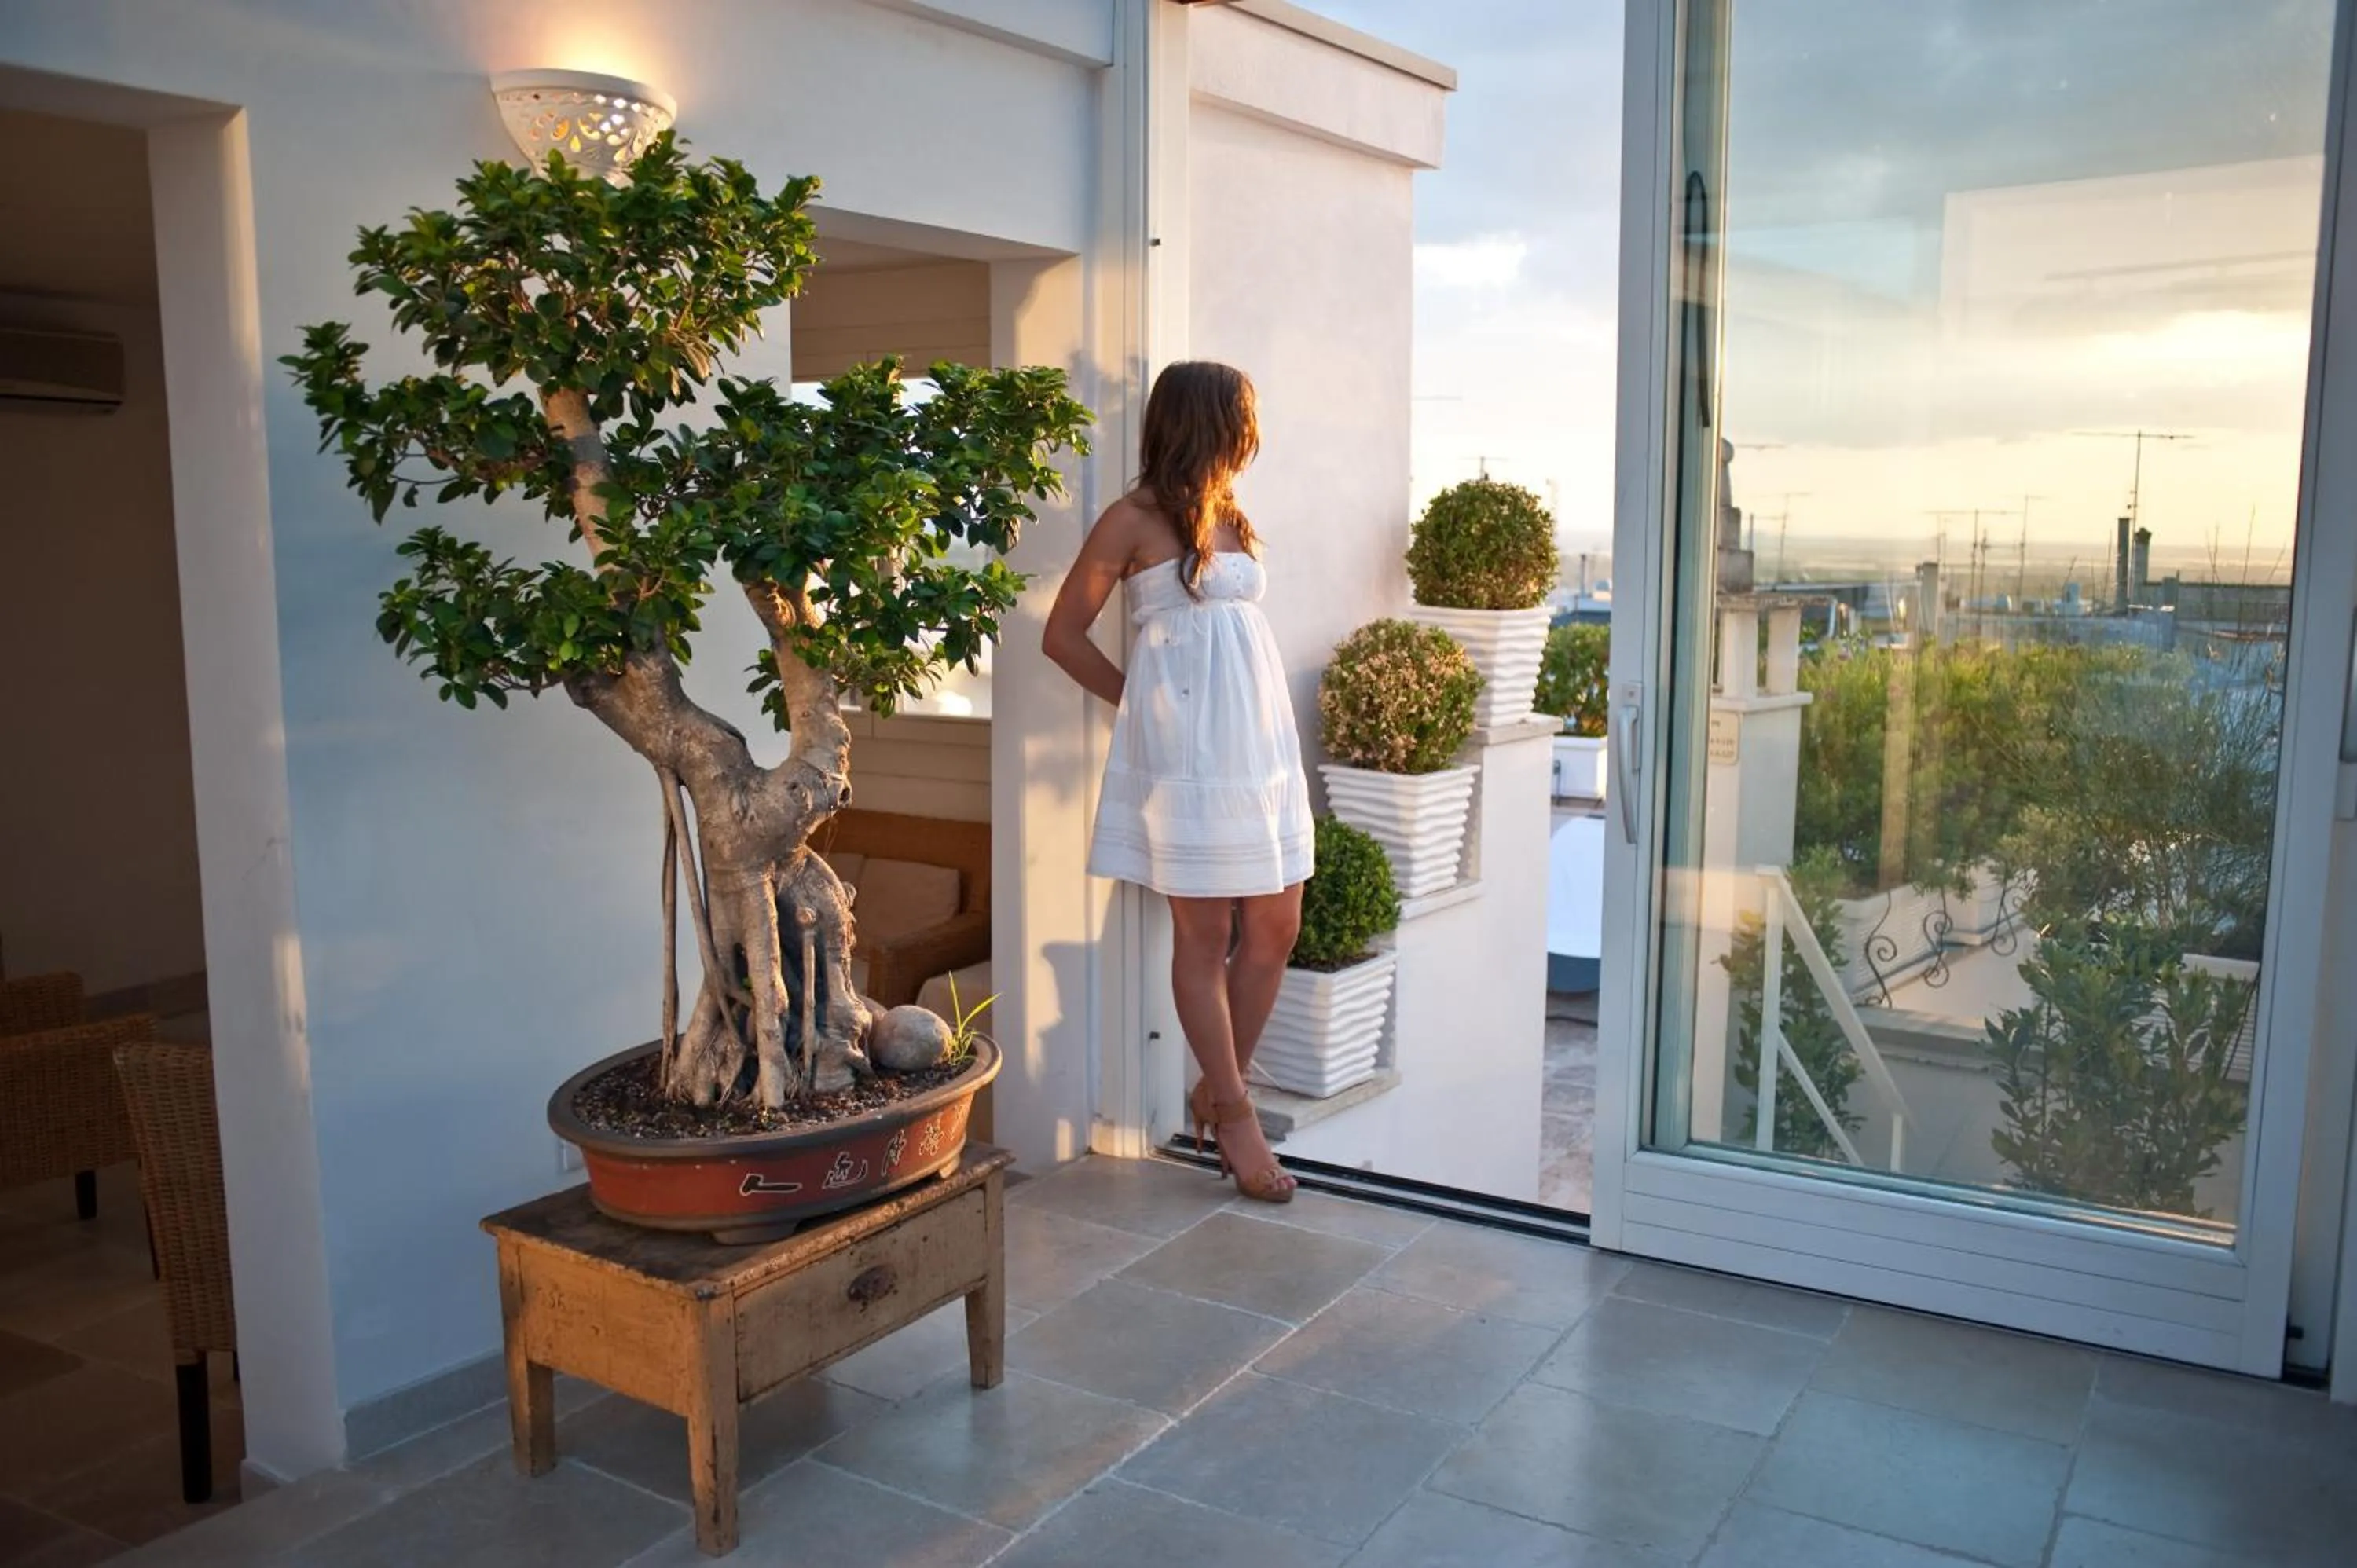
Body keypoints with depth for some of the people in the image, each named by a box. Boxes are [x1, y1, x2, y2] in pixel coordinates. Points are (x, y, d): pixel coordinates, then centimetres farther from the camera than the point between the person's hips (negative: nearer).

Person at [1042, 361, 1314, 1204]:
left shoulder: (1230, 513, 17)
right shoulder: (1135, 519, -4)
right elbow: (1063, 634, -2)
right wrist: (1139, 700, 4)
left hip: (1261, 739, 7)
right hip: (1187, 746, -7)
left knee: (1275, 928, 6)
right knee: (1206, 936, 1)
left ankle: (1215, 1088, 22)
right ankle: (1234, 1115, 11)